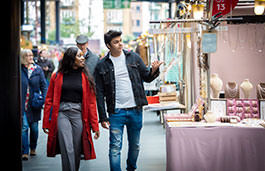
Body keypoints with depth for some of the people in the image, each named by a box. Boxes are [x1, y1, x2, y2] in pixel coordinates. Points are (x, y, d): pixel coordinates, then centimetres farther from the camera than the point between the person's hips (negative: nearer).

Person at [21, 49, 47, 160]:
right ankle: (25, 152, -4)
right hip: (22, 104, -2)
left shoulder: (38, 69, 4)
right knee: (24, 127, -7)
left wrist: (44, 99, -7)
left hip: (34, 104, 2)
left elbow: (44, 85, 5)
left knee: (34, 127, 10)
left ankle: (33, 148, 29)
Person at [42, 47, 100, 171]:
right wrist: (46, 123, 2)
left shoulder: (85, 77, 8)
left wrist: (95, 126, 3)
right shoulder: (57, 76, 5)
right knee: (67, 150, -12)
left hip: (79, 114, 2)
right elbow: (49, 100, 7)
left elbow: (91, 102, 7)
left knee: (76, 151, 5)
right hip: (62, 114, -2)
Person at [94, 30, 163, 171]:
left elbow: (146, 78, 10)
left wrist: (154, 70, -14)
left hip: (135, 110, 2)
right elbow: (100, 93, 0)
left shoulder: (134, 58, 4)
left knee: (135, 145, 15)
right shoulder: (102, 66, -1)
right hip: (116, 112, -2)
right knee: (115, 148, -4)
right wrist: (103, 118, -4)